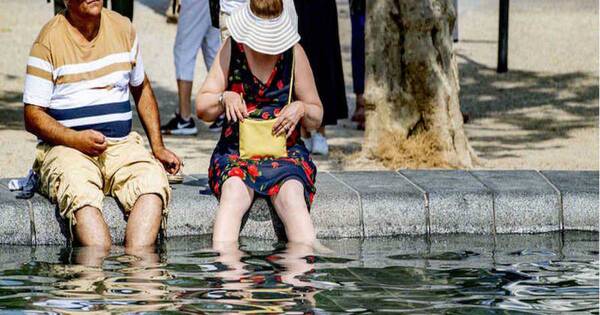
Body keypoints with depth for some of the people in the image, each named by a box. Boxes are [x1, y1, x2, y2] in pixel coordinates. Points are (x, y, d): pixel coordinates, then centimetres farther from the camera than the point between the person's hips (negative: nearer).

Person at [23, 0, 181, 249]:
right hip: (66, 147, -4)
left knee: (153, 181, -30)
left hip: (122, 144, 4)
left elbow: (142, 89, 26)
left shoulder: (122, 28, 13)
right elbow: (33, 117, -3)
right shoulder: (49, 40, -1)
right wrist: (76, 139, -20)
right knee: (81, 193, -37)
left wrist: (158, 147, 16)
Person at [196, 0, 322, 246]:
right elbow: (201, 108, 9)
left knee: (292, 196, -34)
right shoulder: (232, 48, 7)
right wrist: (224, 99, -12)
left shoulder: (294, 53, 6)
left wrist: (302, 109, -9)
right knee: (234, 193, -35)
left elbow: (316, 119, 14)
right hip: (235, 150, 0)